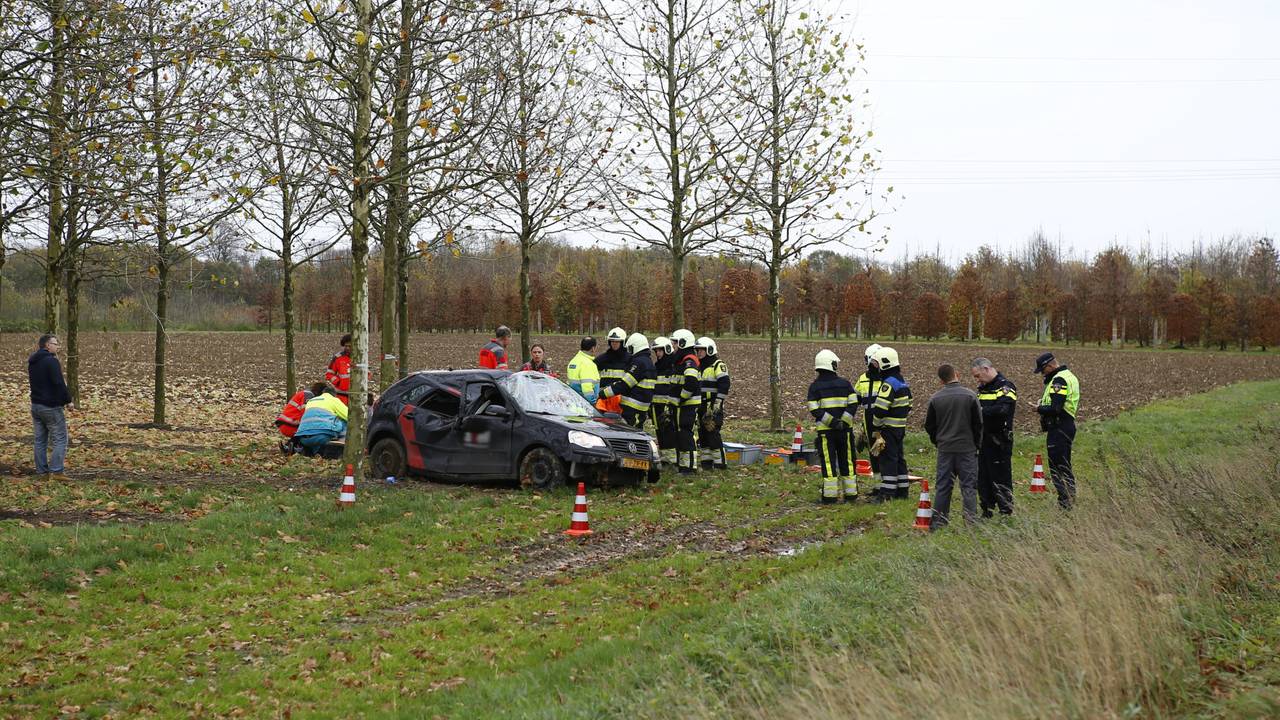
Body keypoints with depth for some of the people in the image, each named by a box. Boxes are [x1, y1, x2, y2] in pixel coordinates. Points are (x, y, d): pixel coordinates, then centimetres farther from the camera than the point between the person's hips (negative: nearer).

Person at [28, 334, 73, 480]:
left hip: (36, 405, 8)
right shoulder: (51, 361, -17)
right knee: (60, 439, -3)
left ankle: (42, 471, 14)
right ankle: (56, 471, -8)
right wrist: (68, 399, -11)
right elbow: (59, 384, -22)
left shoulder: (32, 362, 12)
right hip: (51, 407, -8)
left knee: (40, 440, 11)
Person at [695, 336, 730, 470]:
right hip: (700, 405, 8)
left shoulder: (718, 365, -7)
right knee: (702, 434, 7)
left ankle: (720, 463, -5)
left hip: (713, 406, -8)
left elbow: (724, 385, -16)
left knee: (713, 434, -10)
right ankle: (706, 462, 14)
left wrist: (717, 403, -22)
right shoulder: (698, 366, 19)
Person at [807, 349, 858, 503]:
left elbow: (814, 409, -9)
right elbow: (853, 404, -5)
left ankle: (830, 495, -1)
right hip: (845, 429, 1)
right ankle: (850, 493, 15)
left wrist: (831, 421, -11)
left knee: (828, 462, 1)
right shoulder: (845, 383, 3)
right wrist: (843, 421, -9)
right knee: (847, 461, 11)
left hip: (825, 430, -1)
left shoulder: (815, 386, 0)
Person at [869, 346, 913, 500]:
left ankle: (886, 493, -10)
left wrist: (876, 428, -12)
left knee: (888, 459, -9)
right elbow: (908, 406, 20)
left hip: (888, 428, -9)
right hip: (901, 427, 9)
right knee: (899, 458, 15)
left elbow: (880, 409, -22)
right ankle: (902, 490, 21)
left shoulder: (888, 383, -17)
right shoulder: (902, 382, 14)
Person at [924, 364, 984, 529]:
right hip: (967, 448, -2)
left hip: (944, 449, 2)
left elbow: (929, 425, 6)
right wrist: (976, 444, 11)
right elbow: (978, 423, -1)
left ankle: (938, 522, 10)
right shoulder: (970, 395, -7)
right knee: (968, 485, 2)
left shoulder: (935, 398, -1)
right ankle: (971, 521, -2)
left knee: (942, 486, 8)